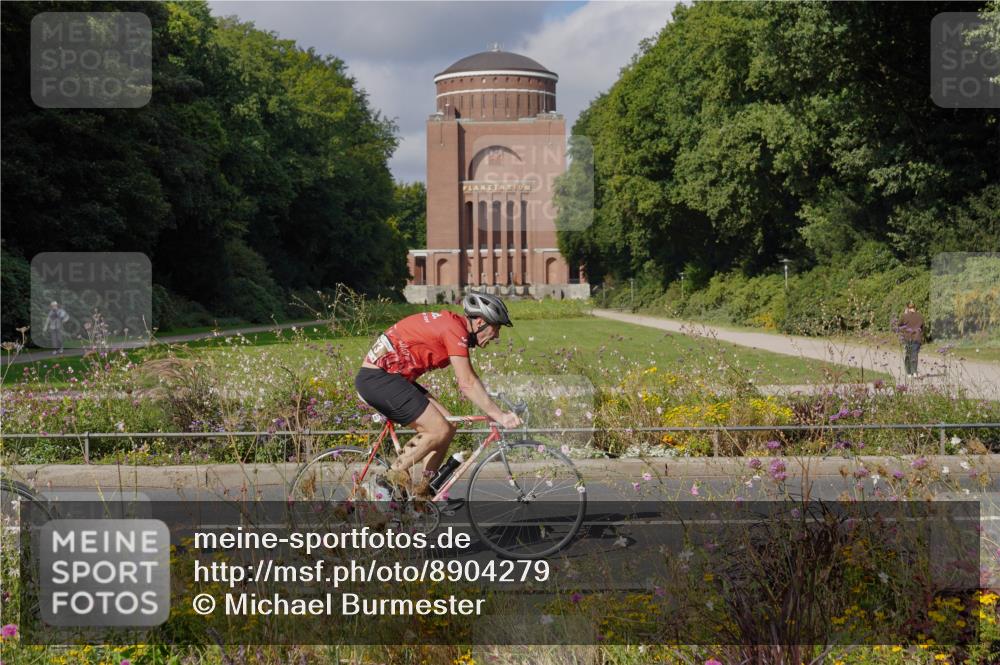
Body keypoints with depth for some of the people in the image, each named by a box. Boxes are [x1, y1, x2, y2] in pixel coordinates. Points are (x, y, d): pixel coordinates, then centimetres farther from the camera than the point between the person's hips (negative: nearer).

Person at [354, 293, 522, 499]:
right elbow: (468, 385, -17)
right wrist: (498, 416, -13)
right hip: (377, 378, -10)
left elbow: (468, 380, 19)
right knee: (440, 431, -12)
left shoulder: (452, 324, 15)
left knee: (447, 426, 6)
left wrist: (497, 411, 15)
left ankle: (422, 492, 10)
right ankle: (394, 477, -3)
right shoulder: (455, 329, -16)